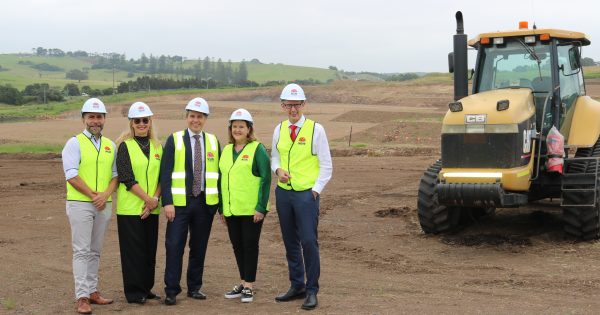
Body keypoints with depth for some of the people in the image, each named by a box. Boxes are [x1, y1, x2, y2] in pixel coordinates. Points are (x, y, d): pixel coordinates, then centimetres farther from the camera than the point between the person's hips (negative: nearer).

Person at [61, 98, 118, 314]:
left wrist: (105, 194, -8)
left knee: (95, 251, 10)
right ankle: (82, 297, -4)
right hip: (80, 204, -5)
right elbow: (72, 175, -11)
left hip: (104, 205, 5)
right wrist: (93, 195, -13)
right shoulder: (75, 143, -4)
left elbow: (115, 174, 10)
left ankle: (92, 291, 17)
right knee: (82, 251, -5)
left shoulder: (110, 146, 12)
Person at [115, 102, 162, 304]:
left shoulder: (157, 146, 10)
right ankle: (134, 292, 9)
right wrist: (148, 198, -16)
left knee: (150, 249, 10)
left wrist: (155, 199, -8)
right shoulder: (125, 146, -4)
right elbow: (127, 178, -13)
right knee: (133, 250, 0)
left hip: (151, 209, 5)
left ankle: (146, 288, 22)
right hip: (130, 207, -5)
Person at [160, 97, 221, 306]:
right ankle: (171, 291, 3)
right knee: (174, 246, -4)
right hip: (180, 202, -2)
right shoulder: (174, 140, 1)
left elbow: (219, 173, 10)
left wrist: (221, 203, 6)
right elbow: (165, 173, -4)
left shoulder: (213, 142, 9)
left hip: (205, 202, 3)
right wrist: (167, 202, -12)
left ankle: (194, 288, 20)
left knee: (199, 248, 9)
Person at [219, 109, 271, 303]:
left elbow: (266, 179, -10)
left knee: (250, 246, 1)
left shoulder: (257, 149, -6)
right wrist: (221, 207, 14)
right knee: (237, 246, 12)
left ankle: (248, 286, 9)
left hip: (251, 210, -6)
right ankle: (243, 283, 23)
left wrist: (261, 208, -16)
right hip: (231, 210, 6)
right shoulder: (227, 150, 12)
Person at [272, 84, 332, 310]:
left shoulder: (315, 129, -6)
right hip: (283, 192, 5)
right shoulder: (279, 130, 6)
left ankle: (312, 291, 4)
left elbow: (326, 165, -3)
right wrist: (277, 170, -4)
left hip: (307, 194, -4)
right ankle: (296, 286, 23)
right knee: (290, 243, 11)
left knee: (308, 242, -8)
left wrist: (316, 190, -10)